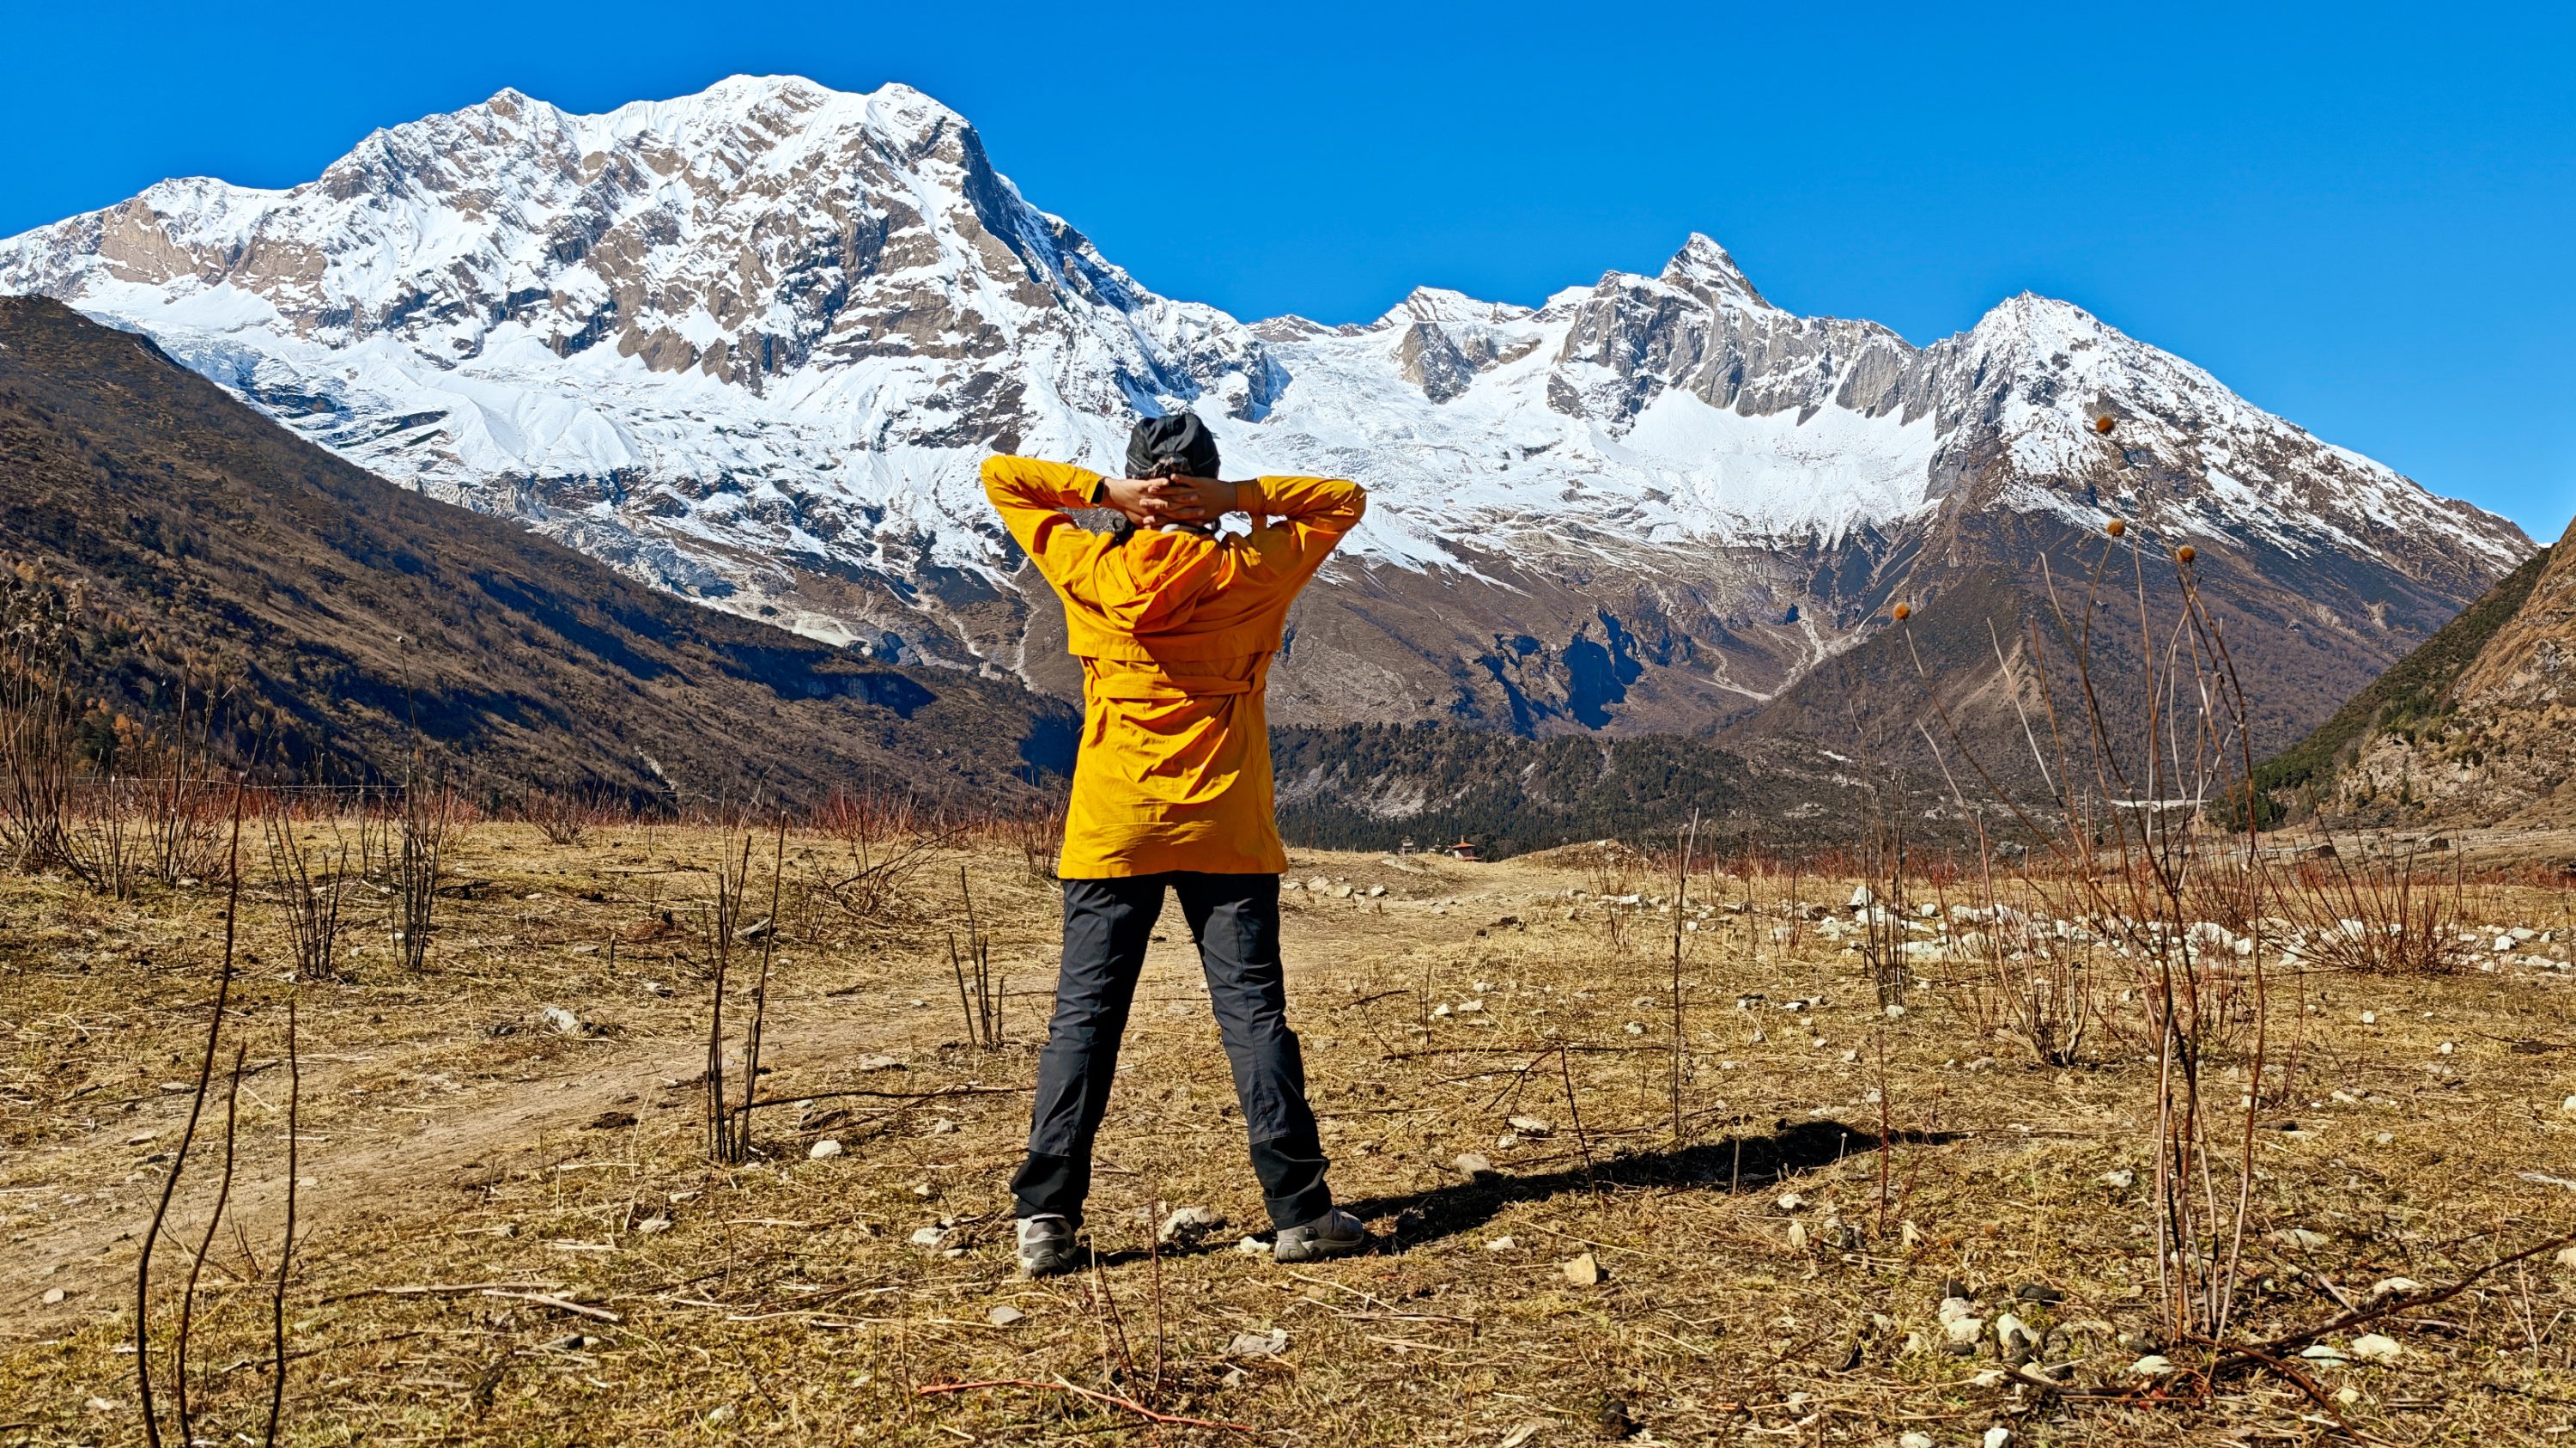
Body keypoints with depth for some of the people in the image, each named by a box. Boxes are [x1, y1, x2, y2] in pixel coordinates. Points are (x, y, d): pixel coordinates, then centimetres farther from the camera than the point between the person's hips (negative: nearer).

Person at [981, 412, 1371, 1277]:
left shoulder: (1092, 570, -2)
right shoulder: (1252, 573, -2)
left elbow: (1000, 477, 10)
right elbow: (1344, 500, 12)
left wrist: (1104, 492, -4)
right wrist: (1240, 499, -2)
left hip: (1112, 831, 0)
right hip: (1226, 831, 0)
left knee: (1083, 1017, 5)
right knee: (1254, 1014, 5)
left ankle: (1045, 1219, 3)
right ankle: (1301, 1213, 7)